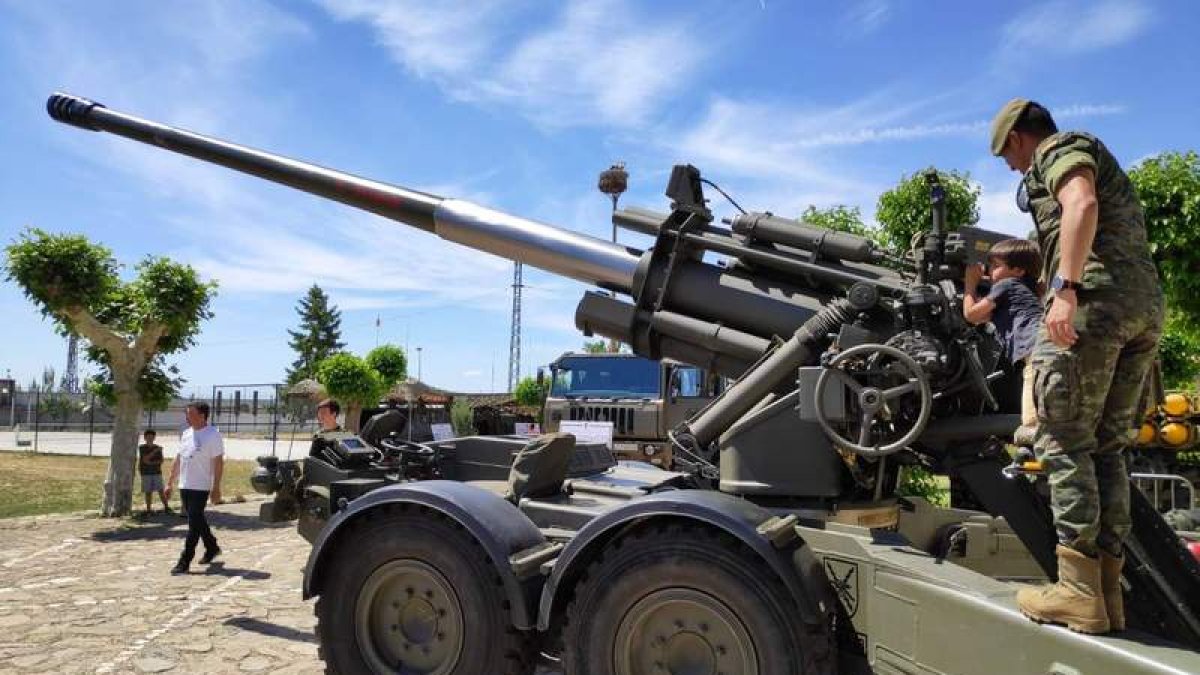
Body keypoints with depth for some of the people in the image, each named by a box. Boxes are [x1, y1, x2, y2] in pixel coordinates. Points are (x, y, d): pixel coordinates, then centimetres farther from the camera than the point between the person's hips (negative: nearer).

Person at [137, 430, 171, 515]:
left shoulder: (158, 448, 5)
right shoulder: (142, 448, 0)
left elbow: (161, 460, 3)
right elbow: (145, 459, -13)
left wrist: (152, 462, -14)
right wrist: (155, 451, -20)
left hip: (157, 472, 1)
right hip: (146, 473, -1)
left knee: (161, 490, -3)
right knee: (148, 492, 2)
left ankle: (166, 507, 0)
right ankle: (148, 509, 10)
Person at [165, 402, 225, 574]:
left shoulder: (212, 435, -12)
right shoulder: (186, 434, 11)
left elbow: (218, 463, -14)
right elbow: (178, 459, 18)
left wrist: (216, 488, -18)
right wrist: (170, 483, 17)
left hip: (200, 487, -8)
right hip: (184, 486, 8)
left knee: (194, 523, -5)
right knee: (197, 521, 17)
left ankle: (184, 562, -2)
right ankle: (212, 547, 34)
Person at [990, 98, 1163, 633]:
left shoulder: (1060, 149, 5)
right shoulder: (1096, 158, 33)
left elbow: (1081, 206, -16)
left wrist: (1065, 288, -24)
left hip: (1095, 296, -9)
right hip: (1146, 306, 9)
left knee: (1063, 441, -8)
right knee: (1107, 447, 8)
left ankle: (1078, 590, -9)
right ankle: (1107, 590, 8)